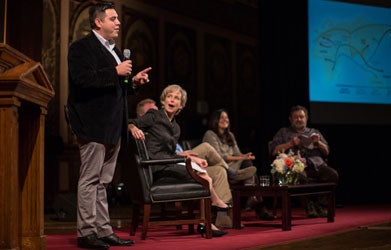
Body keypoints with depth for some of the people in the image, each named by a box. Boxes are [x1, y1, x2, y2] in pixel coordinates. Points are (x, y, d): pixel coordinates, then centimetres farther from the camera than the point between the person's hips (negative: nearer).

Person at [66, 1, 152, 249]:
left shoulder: (114, 50, 22)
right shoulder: (81, 47, -5)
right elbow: (82, 79, -20)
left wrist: (134, 82, 10)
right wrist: (115, 72, -18)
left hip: (113, 126, 9)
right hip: (94, 124, -9)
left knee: (103, 182, 12)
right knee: (90, 180, -4)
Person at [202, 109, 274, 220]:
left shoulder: (230, 135, 23)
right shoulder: (210, 134, -2)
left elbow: (238, 154, 14)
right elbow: (218, 156, -13)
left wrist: (245, 156, -12)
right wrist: (240, 158, -20)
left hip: (231, 167, 7)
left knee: (248, 162, -24)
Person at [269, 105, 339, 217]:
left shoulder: (314, 132, 30)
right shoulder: (283, 132, 23)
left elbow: (326, 152, 22)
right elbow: (274, 151, 10)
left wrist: (318, 142, 3)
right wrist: (291, 144, 0)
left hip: (317, 164, 3)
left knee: (333, 174, -29)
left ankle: (320, 204, -18)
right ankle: (309, 205, -22)